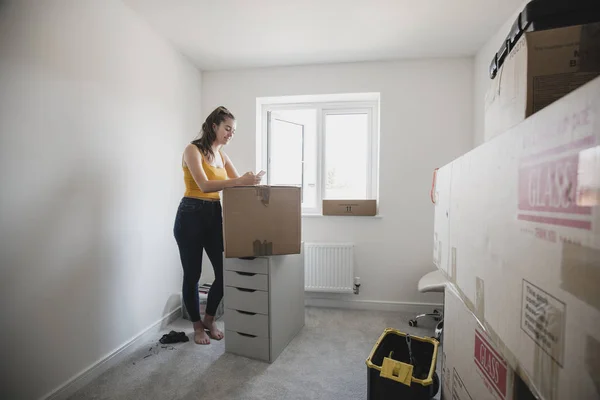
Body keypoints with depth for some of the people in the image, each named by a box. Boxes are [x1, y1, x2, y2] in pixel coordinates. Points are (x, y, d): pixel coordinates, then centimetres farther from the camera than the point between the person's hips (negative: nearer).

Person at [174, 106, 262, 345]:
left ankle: (209, 321, 29)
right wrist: (239, 181, -32)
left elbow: (238, 181, 8)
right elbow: (204, 185, -23)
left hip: (215, 215, 7)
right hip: (191, 216, -6)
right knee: (192, 275, 6)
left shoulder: (222, 155, 12)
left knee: (225, 271, 5)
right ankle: (197, 327, 29)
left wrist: (250, 182, -13)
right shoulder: (192, 150, -9)